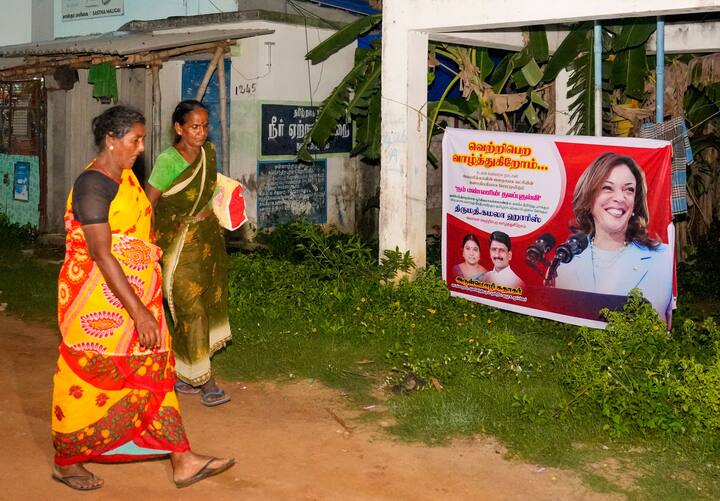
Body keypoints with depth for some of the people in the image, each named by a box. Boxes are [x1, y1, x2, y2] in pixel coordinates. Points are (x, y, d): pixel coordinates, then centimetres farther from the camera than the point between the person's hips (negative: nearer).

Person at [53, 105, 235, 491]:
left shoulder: (126, 176, 10)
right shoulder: (93, 184, -19)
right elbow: (101, 255, -24)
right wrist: (139, 312, -26)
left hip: (134, 296, 9)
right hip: (100, 299, -9)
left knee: (153, 372, 9)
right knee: (88, 377, 5)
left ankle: (182, 461, 13)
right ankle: (66, 462, 24)